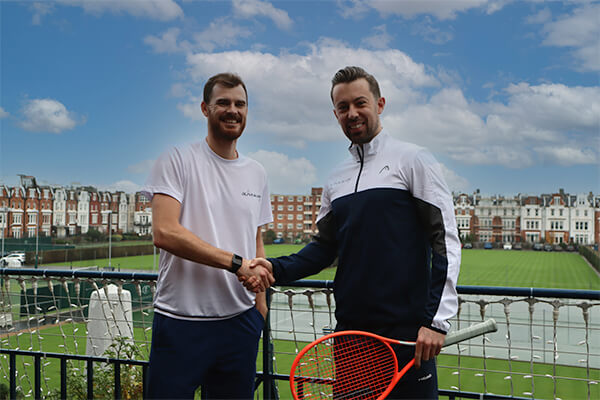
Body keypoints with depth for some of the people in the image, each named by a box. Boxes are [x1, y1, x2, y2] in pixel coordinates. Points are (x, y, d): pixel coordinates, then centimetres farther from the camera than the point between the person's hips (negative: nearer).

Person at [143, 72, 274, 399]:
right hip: (181, 321, -5)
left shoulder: (257, 173, 13)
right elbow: (164, 232, -18)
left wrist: (260, 299, 12)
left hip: (240, 321, 5)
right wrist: (235, 262, -19)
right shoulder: (177, 160, -5)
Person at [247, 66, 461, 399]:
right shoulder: (335, 180, 13)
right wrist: (277, 268, -2)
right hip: (349, 330, 5)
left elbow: (445, 240, -8)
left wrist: (436, 320, -15)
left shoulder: (412, 160, -3)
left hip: (406, 330, -5)